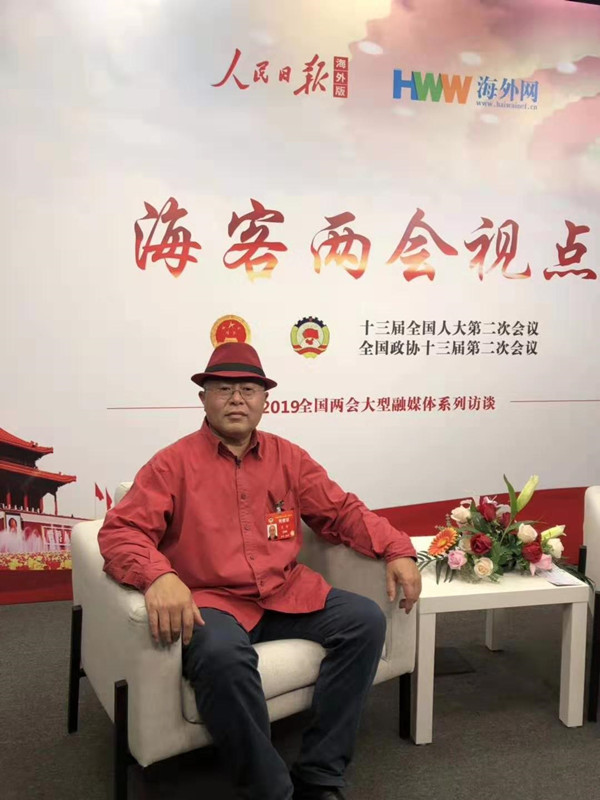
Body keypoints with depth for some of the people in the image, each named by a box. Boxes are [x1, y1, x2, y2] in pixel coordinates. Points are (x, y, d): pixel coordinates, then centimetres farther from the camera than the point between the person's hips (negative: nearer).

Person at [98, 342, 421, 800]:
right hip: (212, 602, -4)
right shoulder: (174, 463, -1)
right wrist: (158, 576, -30)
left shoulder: (288, 458, 11)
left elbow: (343, 512, 14)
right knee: (223, 654, -36)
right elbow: (121, 530, -9)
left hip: (288, 595, 5)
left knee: (365, 620, -15)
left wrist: (397, 551, -1)